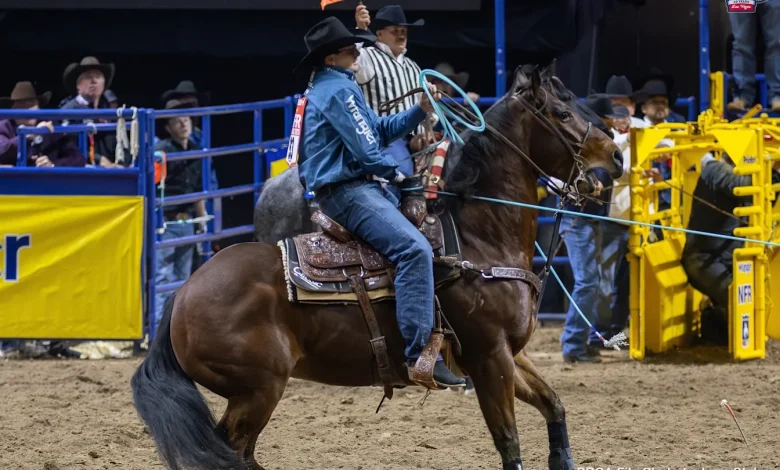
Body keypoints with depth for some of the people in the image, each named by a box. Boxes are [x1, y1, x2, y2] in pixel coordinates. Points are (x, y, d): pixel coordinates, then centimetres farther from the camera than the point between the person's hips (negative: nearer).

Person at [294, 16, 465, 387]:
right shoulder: (337, 89, -13)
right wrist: (394, 171, 1)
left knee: (422, 240, 19)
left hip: (362, 186, 12)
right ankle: (419, 353, -36)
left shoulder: (335, 87, 20)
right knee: (414, 249, -27)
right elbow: (366, 149, -16)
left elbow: (379, 130, 21)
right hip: (348, 192, -12)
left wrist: (421, 111, 9)